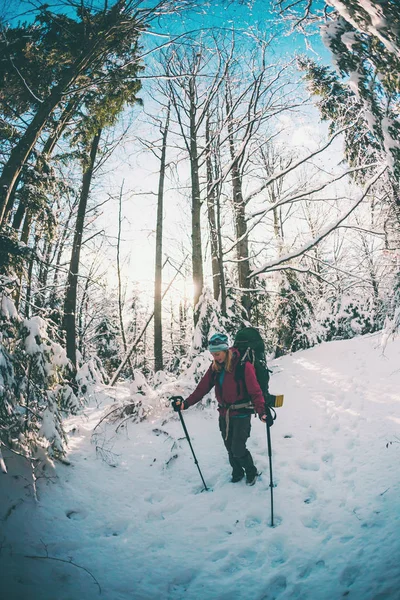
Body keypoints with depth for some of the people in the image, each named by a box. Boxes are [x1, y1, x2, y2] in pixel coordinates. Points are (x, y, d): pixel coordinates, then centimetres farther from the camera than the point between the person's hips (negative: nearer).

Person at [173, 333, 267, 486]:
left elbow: (255, 391, -22)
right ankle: (237, 473, 40)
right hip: (224, 414, 5)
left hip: (241, 414, -5)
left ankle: (251, 472, 27)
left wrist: (261, 411, -34)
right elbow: (203, 387, -1)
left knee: (238, 450, -2)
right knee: (230, 448, 15)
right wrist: (186, 403, -9)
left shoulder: (243, 365, -19)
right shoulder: (215, 367, -1)